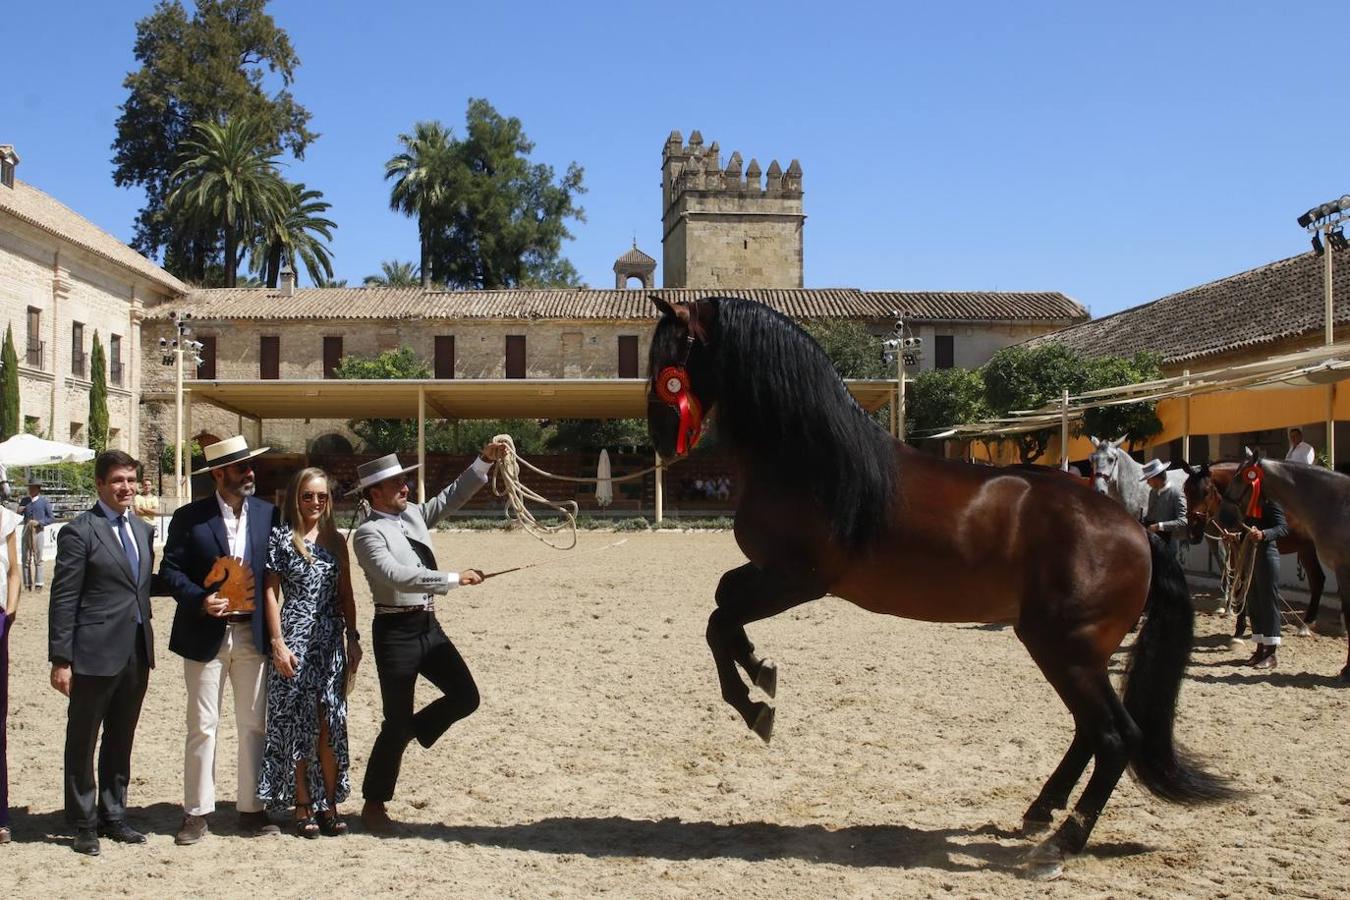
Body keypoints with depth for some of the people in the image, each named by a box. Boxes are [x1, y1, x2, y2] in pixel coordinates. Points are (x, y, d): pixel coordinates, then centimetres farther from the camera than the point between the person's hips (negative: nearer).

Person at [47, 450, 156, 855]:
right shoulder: (79, 532, -8)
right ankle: (84, 825, 18)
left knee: (121, 741, 16)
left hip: (137, 652, 6)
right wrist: (60, 659, -13)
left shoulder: (141, 529, 12)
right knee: (82, 742, 7)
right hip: (95, 654, -6)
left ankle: (113, 817, 29)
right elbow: (63, 600, -10)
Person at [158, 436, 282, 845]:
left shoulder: (268, 514, 4)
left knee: (253, 726, 7)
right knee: (202, 727, 4)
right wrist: (200, 600, -18)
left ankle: (251, 810, 17)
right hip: (206, 635, -2)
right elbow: (170, 569, -2)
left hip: (253, 634, 2)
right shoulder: (189, 518, -3)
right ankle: (197, 813, 14)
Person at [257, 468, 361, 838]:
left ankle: (329, 804, 12)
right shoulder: (281, 538, -2)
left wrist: (353, 638, 7)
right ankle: (303, 805, 12)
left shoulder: (336, 540, 10)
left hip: (331, 640, 4)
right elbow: (272, 592, -4)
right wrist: (278, 643, -10)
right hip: (295, 639, -4)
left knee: (331, 724, 3)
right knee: (297, 724, 2)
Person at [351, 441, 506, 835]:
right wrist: (453, 578, -26)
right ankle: (374, 804, 18)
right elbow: (397, 576, -26)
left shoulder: (413, 514, 9)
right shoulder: (369, 533, -13)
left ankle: (412, 731, 30)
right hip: (396, 630, -7)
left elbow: (452, 496, 10)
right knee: (396, 721, 1)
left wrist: (484, 461, -2)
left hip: (428, 625, 7)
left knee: (465, 697, 4)